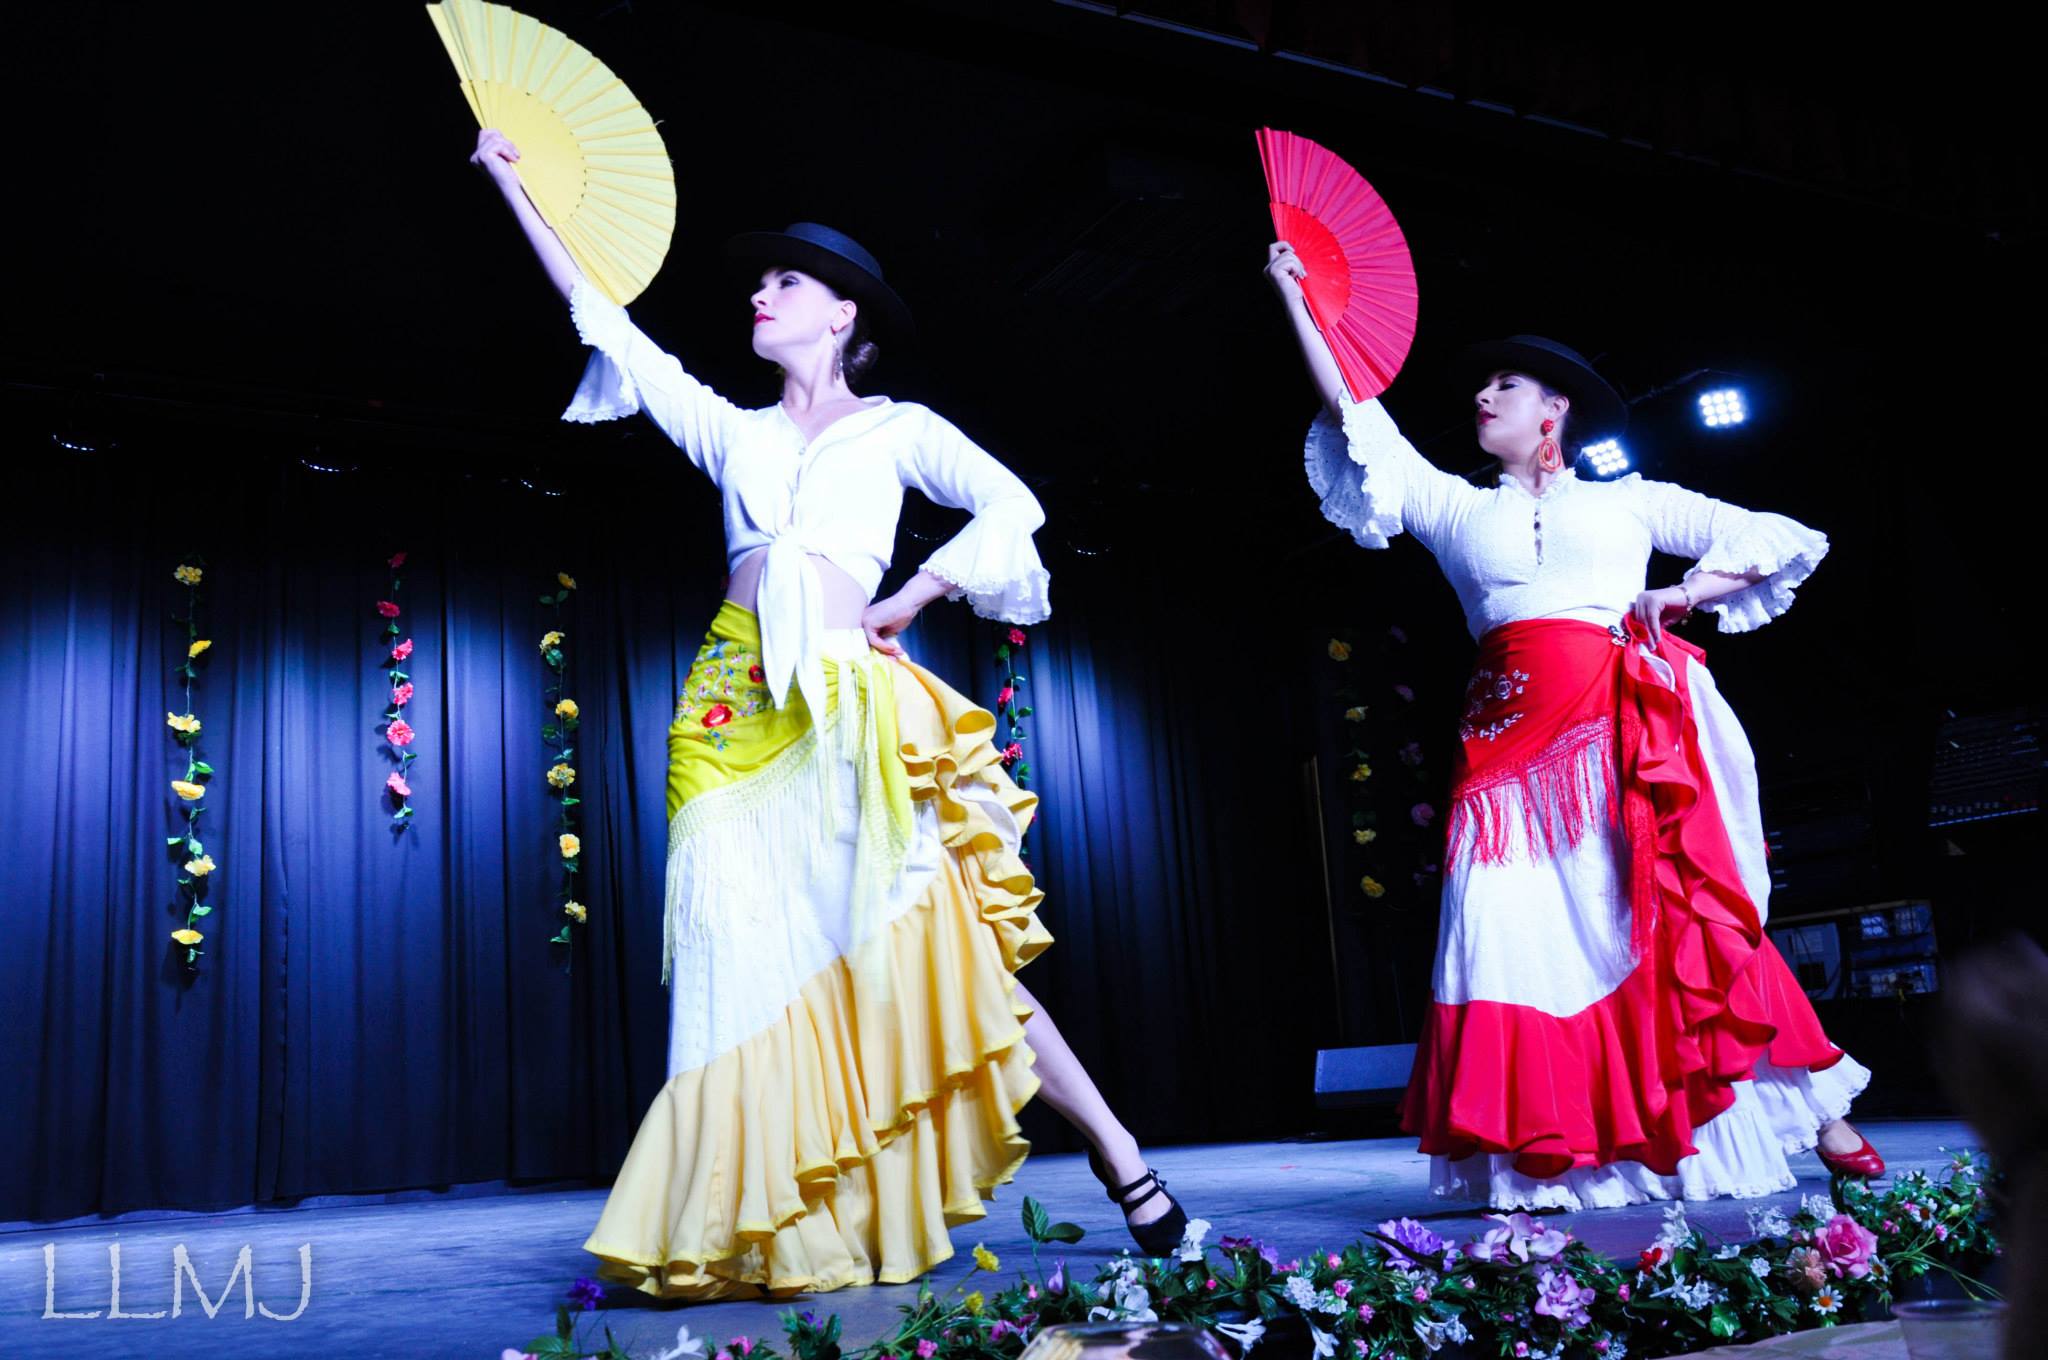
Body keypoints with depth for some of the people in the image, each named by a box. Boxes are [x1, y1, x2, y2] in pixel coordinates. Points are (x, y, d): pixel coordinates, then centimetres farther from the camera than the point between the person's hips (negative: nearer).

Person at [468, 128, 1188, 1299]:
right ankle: (774, 1232, 3)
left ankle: (1122, 1160, -2)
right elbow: (603, 319, 21)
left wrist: (905, 604, -3)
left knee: (924, 938, -10)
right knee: (755, 966, -3)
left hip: (850, 702, -3)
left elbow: (1011, 509, 2)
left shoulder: (898, 427, 13)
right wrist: (514, 183, 23)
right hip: (735, 710, 4)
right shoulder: (731, 430, 20)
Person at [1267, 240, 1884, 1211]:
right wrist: (1296, 303, 17)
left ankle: (1825, 1125, 4)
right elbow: (1357, 423, 17)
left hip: (1632, 725, -2)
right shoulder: (1457, 510, 22)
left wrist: (1680, 593, 0)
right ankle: (1538, 1163, -7)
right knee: (1520, 931, -10)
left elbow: (1772, 540, 17)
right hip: (1512, 735, 2)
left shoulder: (1627, 501, 18)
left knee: (1683, 913, -7)